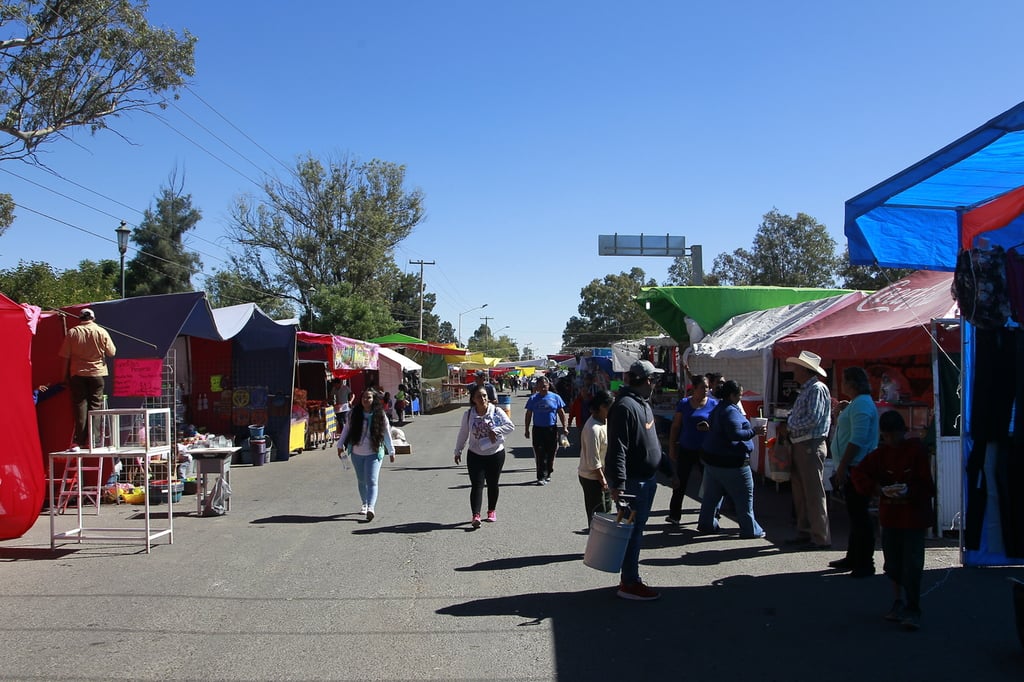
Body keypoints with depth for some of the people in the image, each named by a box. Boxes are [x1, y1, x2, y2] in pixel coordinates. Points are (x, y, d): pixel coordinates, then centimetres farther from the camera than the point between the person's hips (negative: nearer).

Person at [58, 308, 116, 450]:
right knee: (95, 406, 5)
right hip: (97, 374, 0)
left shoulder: (72, 332, -1)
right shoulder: (101, 332, -2)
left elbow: (65, 356, 0)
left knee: (79, 405, 2)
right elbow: (112, 353, 3)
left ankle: (78, 441, -5)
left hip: (77, 374, 0)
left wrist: (66, 377, 11)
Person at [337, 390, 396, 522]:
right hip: (357, 453, 3)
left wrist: (391, 451, 8)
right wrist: (340, 445, 9)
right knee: (361, 480, 14)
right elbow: (346, 429, 11)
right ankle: (365, 504, 32)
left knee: (372, 481, -14)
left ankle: (371, 508, -24)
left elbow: (387, 434, 4)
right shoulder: (355, 414, 0)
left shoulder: (380, 416, -5)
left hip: (374, 453, -3)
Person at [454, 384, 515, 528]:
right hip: (475, 455, 0)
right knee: (476, 485, -9)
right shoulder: (468, 415, -3)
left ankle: (492, 510, 31)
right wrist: (458, 451, 10)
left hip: (496, 454, 0)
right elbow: (463, 434, 7)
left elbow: (511, 426, -12)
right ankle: (476, 515, -13)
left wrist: (496, 430, -25)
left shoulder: (497, 412, -8)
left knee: (492, 484, 13)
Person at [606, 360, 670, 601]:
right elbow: (617, 449, -25)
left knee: (637, 530, 16)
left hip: (647, 479, 10)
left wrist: (667, 466, 25)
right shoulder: (625, 407, -20)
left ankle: (629, 578, 26)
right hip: (633, 481, -10)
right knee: (633, 531, -3)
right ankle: (630, 584, 7)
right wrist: (618, 483, -29)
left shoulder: (643, 404, 14)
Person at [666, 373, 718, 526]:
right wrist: (672, 448, 1)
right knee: (680, 483, 3)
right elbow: (675, 427, 5)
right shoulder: (684, 404, 1)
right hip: (686, 450, 0)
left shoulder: (713, 404, 0)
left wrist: (709, 428, -19)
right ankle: (674, 515, 12)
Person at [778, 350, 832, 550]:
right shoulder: (805, 390, 17)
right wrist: (787, 426, 5)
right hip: (800, 445, 10)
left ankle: (821, 538, 0)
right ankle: (804, 533, 23)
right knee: (800, 493, 14)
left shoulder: (817, 389, -13)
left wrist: (789, 427, -12)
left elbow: (813, 419, -21)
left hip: (812, 446, -10)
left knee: (814, 493, -6)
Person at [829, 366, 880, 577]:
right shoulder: (857, 403, 17)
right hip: (852, 469, 11)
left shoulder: (862, 404, -16)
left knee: (858, 515, -7)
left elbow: (857, 439, -24)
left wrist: (842, 466, -23)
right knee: (855, 514, 16)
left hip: (856, 469, -11)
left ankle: (865, 564, -2)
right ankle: (853, 558, 26)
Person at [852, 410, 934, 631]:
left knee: (912, 563, -6)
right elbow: (859, 472, 1)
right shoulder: (881, 453, 5)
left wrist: (908, 493, -24)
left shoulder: (917, 450, -8)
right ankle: (898, 602, 27)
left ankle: (913, 609, 2)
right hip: (890, 515, 5)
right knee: (893, 561, 12)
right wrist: (878, 489, -13)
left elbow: (926, 485, -8)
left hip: (914, 515, -5)